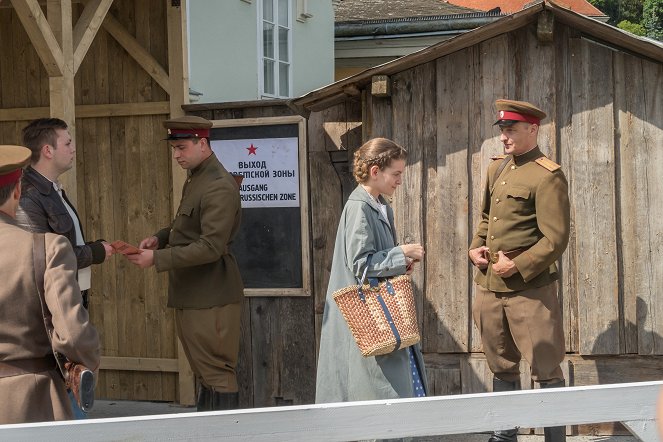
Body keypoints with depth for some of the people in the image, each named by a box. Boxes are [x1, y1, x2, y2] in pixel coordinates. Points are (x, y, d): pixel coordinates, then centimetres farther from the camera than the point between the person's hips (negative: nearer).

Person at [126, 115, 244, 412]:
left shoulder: (219, 187, -18)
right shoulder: (195, 178, 13)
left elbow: (211, 247, -24)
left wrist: (157, 259, -23)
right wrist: (161, 238, 6)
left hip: (210, 297, -10)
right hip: (191, 295, 10)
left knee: (217, 374, -5)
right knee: (204, 372, 14)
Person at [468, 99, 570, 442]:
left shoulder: (547, 176, -12)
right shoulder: (497, 168, 12)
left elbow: (556, 239, -16)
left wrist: (517, 266, -19)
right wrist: (476, 247, 7)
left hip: (530, 288, -8)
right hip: (490, 286, 8)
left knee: (545, 369, 0)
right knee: (501, 366, 17)